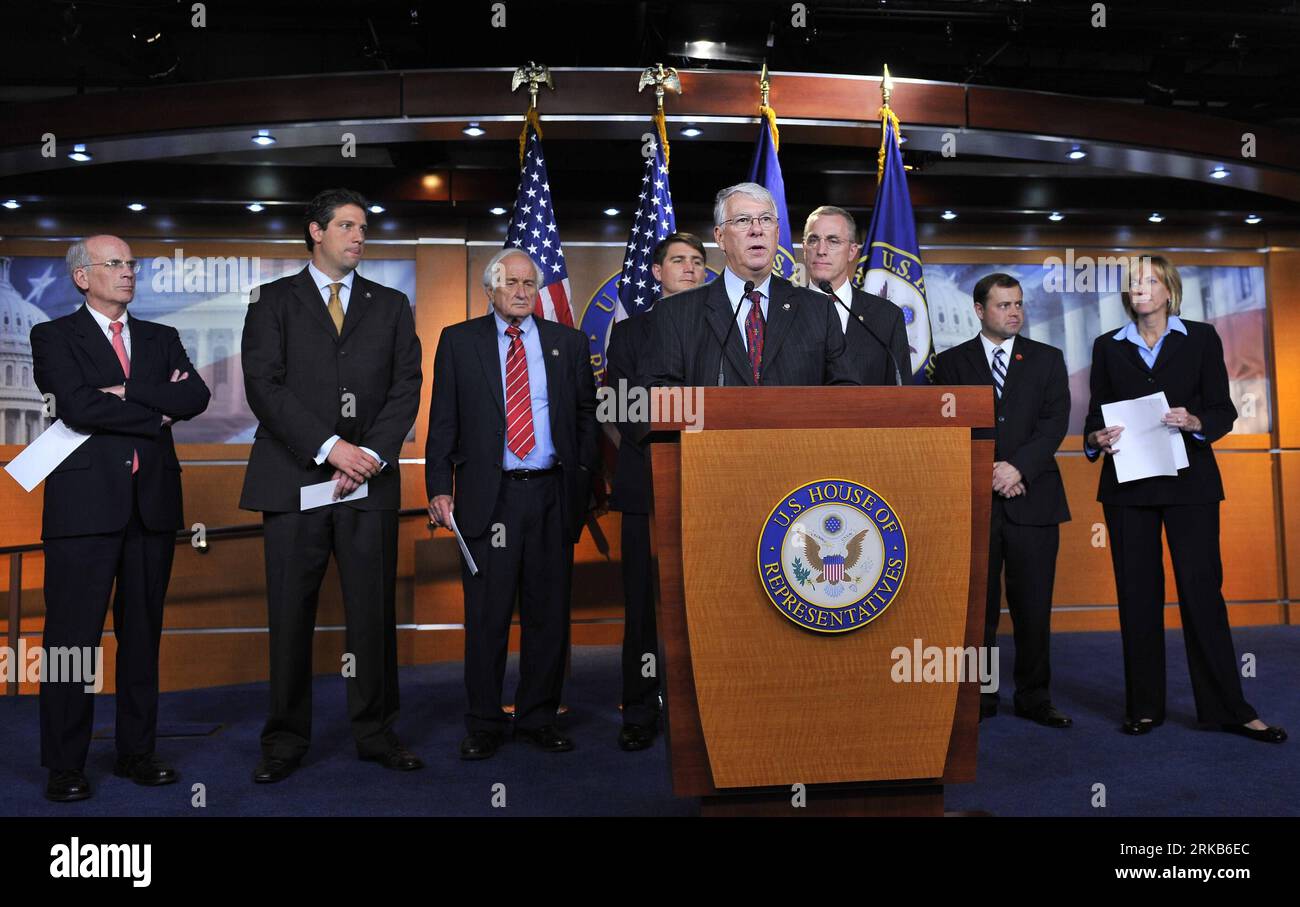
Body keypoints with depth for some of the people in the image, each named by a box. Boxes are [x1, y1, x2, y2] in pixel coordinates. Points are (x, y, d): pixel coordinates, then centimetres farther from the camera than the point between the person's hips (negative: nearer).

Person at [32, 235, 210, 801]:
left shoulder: (161, 339, 17)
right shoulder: (54, 337, 5)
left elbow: (197, 396, -1)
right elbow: (76, 405, -12)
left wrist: (128, 392, -11)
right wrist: (158, 413, -6)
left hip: (153, 501, 4)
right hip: (85, 501, -4)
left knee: (143, 633, 9)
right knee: (73, 637, 0)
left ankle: (137, 752, 19)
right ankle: (65, 766, 11)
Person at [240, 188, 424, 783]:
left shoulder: (391, 305, 15)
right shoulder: (274, 301, 9)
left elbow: (406, 387, 5)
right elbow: (263, 384, -3)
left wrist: (372, 454, -9)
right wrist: (328, 446, -13)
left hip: (370, 481, 2)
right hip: (293, 479, -1)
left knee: (374, 611, 4)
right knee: (290, 615, 3)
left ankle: (375, 731, 17)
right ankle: (286, 739, 16)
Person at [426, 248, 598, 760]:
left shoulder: (568, 343, 11)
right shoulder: (458, 341, 7)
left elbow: (587, 416, 11)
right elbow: (443, 421, 4)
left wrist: (583, 482, 3)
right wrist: (439, 487, -5)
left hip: (552, 495, 2)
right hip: (487, 496, -2)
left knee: (548, 613, 8)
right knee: (486, 617, 3)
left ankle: (539, 718, 22)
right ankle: (484, 725, 16)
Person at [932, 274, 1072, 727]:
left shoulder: (1047, 359, 11)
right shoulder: (951, 362, 9)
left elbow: (1056, 421, 0)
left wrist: (1018, 466, -14)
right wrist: (987, 472, -11)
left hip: (1033, 498, 1)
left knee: (1033, 606, 4)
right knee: (977, 606, 4)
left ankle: (1035, 698, 15)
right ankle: (979, 697, 13)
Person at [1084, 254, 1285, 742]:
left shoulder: (1201, 338, 5)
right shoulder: (1108, 346, 10)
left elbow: (1223, 409, 2)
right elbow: (1095, 413, 9)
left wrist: (1194, 422, -18)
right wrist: (1096, 438, -12)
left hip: (1188, 481, -1)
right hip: (1128, 483, 2)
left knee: (1201, 588, -3)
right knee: (1137, 593, 4)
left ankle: (1227, 707, 8)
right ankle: (1145, 706, 13)